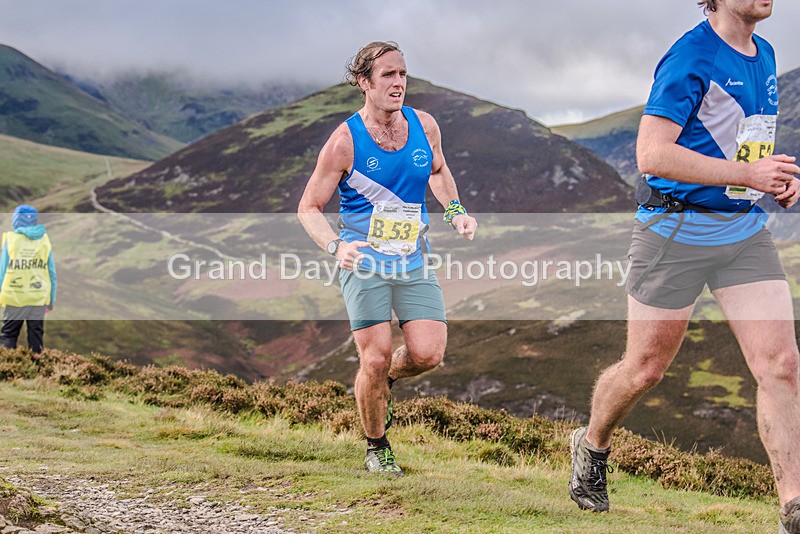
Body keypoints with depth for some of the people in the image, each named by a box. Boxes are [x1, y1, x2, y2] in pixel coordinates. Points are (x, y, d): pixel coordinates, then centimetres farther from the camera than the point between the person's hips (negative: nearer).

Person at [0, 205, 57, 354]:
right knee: (36, 334, 8)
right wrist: (52, 298, 13)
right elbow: (52, 272, 6)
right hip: (39, 297, 2)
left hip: (14, 297, -2)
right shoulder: (44, 240, 4)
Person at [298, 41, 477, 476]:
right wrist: (336, 246, -22)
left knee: (427, 354, -10)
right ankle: (376, 448, 15)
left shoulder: (424, 126, 1)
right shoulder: (345, 140, -11)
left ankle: (386, 379, 25)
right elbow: (309, 207, -5)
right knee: (374, 360, -9)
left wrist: (455, 210, 7)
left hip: (414, 260, 4)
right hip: (363, 261, -4)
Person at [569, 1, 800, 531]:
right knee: (646, 369, 7)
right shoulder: (692, 57, -15)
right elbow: (652, 153, -22)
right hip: (677, 230, -6)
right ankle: (592, 447, 36)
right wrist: (747, 174, -24)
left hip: (746, 229, 6)